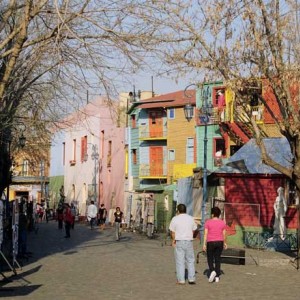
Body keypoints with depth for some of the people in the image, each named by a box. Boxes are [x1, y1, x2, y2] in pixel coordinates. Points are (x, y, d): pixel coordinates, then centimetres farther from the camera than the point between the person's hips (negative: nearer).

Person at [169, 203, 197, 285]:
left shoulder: (175, 219, -4)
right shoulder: (191, 218, 6)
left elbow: (172, 232, -4)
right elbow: (193, 230, 7)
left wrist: (173, 240, 12)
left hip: (179, 242, -2)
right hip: (189, 241, 2)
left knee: (180, 261, 2)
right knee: (190, 261, 12)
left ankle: (181, 280, 2)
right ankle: (191, 278, 9)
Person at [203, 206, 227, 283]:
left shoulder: (208, 222, -7)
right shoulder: (222, 222, 0)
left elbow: (205, 234, -10)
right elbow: (224, 234, 3)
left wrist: (204, 244, -8)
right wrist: (224, 243, 16)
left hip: (210, 242, -2)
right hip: (219, 242, 3)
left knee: (210, 259, 11)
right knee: (217, 259, 10)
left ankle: (212, 271, -14)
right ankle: (217, 277, 6)